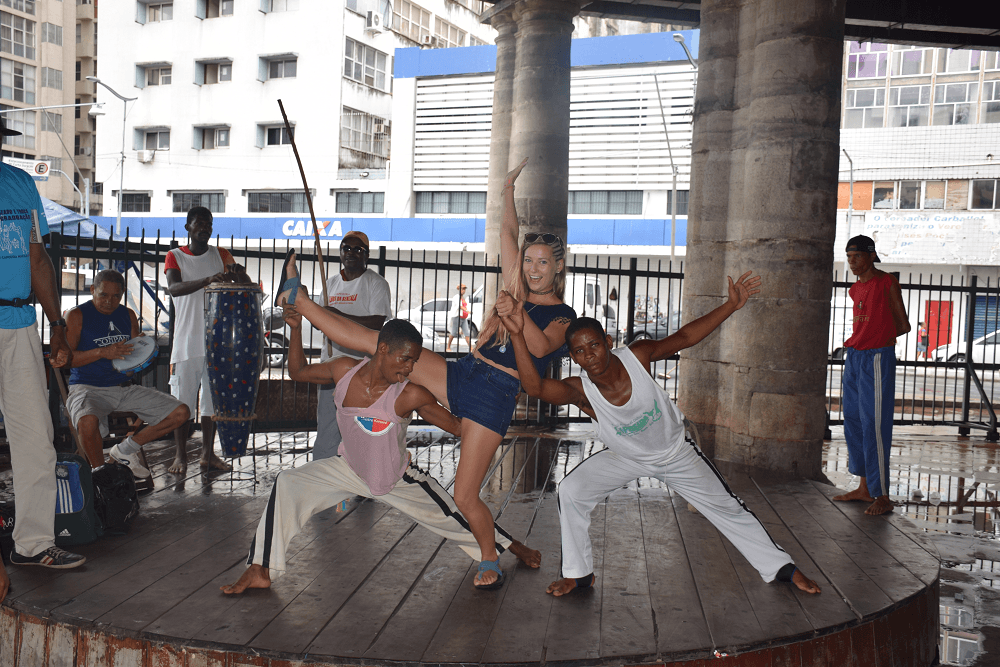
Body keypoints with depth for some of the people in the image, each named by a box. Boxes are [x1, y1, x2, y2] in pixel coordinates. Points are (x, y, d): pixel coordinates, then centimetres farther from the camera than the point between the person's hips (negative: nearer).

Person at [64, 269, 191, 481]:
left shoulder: (128, 315, 14)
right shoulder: (76, 316, -2)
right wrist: (102, 353, -24)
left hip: (125, 387, 6)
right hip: (88, 388, -5)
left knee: (181, 413, -7)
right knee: (88, 421, -41)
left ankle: (124, 450, 8)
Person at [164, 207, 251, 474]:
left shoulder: (220, 255, 10)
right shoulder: (175, 256, 2)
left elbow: (247, 284, 1)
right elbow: (174, 288, -16)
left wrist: (238, 274, -24)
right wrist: (208, 280, -33)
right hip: (187, 340, -2)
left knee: (213, 397, 8)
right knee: (182, 400, 0)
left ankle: (208, 454, 17)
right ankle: (180, 456, 11)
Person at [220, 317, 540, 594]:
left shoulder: (410, 395, -28)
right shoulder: (344, 371, -18)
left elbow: (458, 426, -19)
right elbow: (298, 372, 0)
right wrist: (296, 330, -9)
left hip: (399, 480, -3)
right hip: (350, 469, 3)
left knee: (452, 517, 4)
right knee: (288, 483, -14)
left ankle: (513, 547, 34)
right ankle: (261, 570, -3)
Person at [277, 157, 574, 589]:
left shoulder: (562, 315, 1)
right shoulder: (519, 291, 13)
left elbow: (540, 347, -20)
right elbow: (508, 238, 13)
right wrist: (508, 192, 10)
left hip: (494, 395, -5)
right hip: (460, 375, 5)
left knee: (465, 496, -7)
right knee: (382, 343, -2)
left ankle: (491, 562, 18)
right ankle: (298, 300, 7)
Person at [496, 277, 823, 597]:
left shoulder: (637, 355, -29)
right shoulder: (579, 390, -33)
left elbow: (684, 337, -13)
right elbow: (535, 386, -54)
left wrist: (732, 305, -16)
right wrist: (517, 334, -67)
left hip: (676, 451, 0)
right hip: (625, 457, 0)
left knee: (727, 507, 9)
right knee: (570, 492, -17)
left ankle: (780, 567, 31)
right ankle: (578, 573, 5)